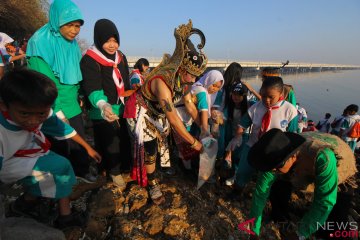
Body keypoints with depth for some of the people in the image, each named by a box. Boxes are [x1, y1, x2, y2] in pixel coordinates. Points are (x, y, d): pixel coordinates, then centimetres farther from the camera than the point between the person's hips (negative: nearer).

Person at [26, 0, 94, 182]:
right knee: (60, 145, 9)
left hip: (71, 104, 6)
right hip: (53, 107, -5)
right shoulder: (41, 42, -16)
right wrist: (58, 112, -20)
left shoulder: (72, 44, 3)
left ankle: (81, 170, 33)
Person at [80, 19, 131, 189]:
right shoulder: (89, 60, -12)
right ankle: (114, 172, 26)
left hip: (122, 110, 6)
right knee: (109, 145, 2)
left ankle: (121, 167, 34)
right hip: (103, 114, -5)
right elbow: (92, 88, -23)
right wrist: (103, 105, -42)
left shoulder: (120, 56, 8)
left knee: (124, 141, 10)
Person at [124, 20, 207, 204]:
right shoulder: (163, 82, -39)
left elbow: (189, 103, -2)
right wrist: (193, 142, -30)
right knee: (149, 149, -7)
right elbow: (173, 120, -38)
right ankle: (153, 185, 13)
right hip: (140, 111, -7)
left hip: (157, 112, 8)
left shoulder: (183, 79, -14)